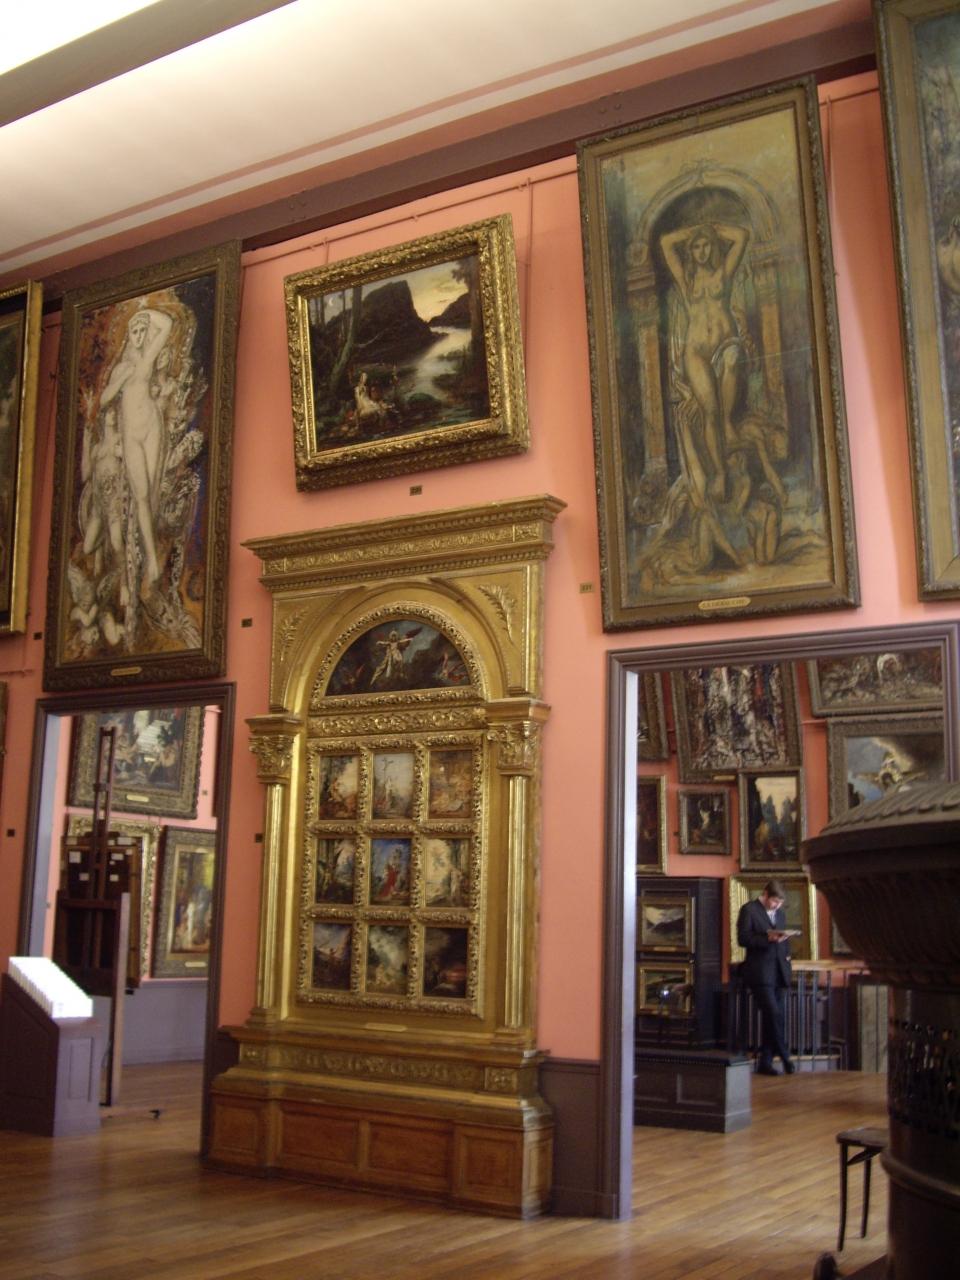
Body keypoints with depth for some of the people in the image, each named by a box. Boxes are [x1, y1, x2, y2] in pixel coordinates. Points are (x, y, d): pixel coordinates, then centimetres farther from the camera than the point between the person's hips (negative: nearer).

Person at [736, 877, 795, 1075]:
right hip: (760, 972, -7)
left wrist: (786, 954, 10)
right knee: (773, 1014, -16)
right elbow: (742, 938, -11)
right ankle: (785, 1057, -6)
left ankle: (765, 1063, 10)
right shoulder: (749, 910, -2)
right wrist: (767, 939, -20)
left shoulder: (780, 913, 20)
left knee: (774, 1017, 5)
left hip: (779, 973, 7)